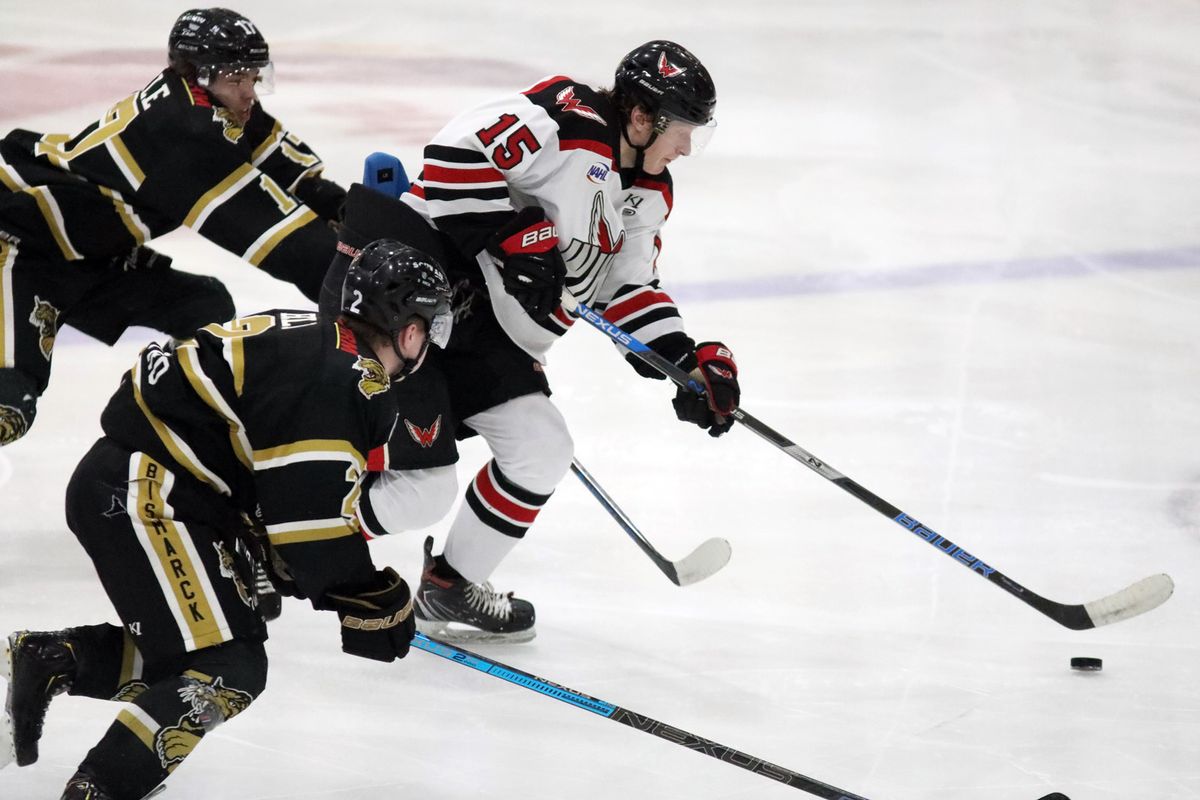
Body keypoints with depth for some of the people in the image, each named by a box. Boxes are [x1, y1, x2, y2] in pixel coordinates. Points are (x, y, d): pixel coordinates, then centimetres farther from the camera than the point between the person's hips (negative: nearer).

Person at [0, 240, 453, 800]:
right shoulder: (344, 385, -18)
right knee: (227, 671, -12)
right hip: (138, 497, -10)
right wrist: (377, 605, -7)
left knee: (184, 644, 19)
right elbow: (313, 525, -19)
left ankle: (45, 661, 21)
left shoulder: (309, 341, 13)